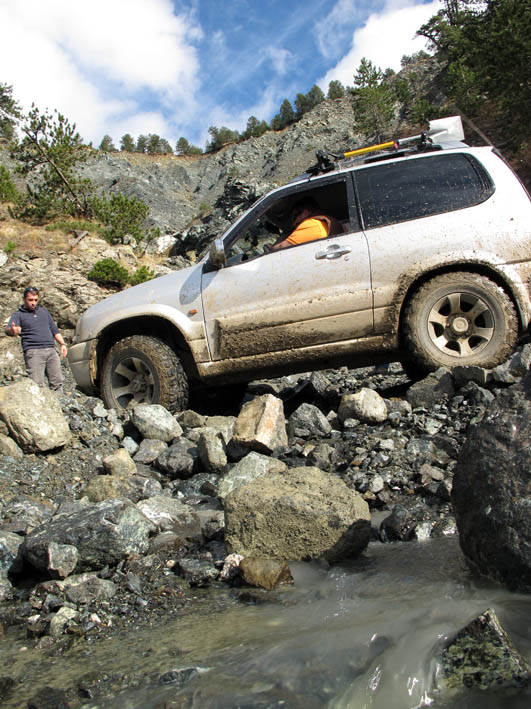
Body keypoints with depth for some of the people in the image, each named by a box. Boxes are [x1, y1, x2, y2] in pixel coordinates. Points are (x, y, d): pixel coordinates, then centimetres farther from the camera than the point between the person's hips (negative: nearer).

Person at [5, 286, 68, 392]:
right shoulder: (18, 315, 9)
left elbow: (54, 329, 28)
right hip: (33, 352, -4)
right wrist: (12, 331, -34)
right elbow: (8, 329, -9)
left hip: (51, 350, 4)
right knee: (37, 384, -16)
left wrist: (62, 343, 14)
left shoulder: (44, 311, 25)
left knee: (57, 382, -2)